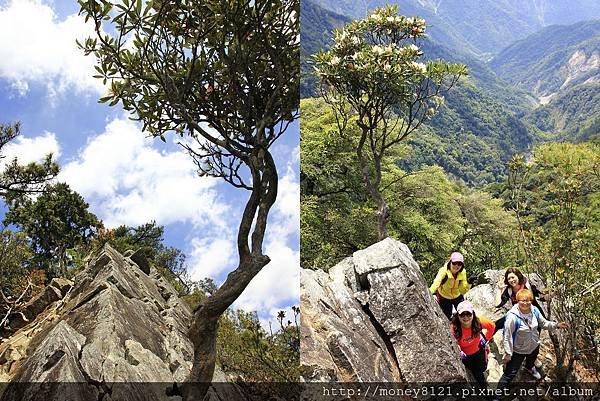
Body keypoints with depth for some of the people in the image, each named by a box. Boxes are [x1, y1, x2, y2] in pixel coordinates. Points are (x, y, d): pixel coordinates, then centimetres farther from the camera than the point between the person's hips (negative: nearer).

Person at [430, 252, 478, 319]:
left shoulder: (462, 272, -19)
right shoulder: (444, 271, -30)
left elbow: (463, 291, -18)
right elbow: (436, 283, -49)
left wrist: (469, 282, -36)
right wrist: (429, 293, -67)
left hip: (457, 297, 3)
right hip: (444, 298, -3)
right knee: (448, 317, 3)